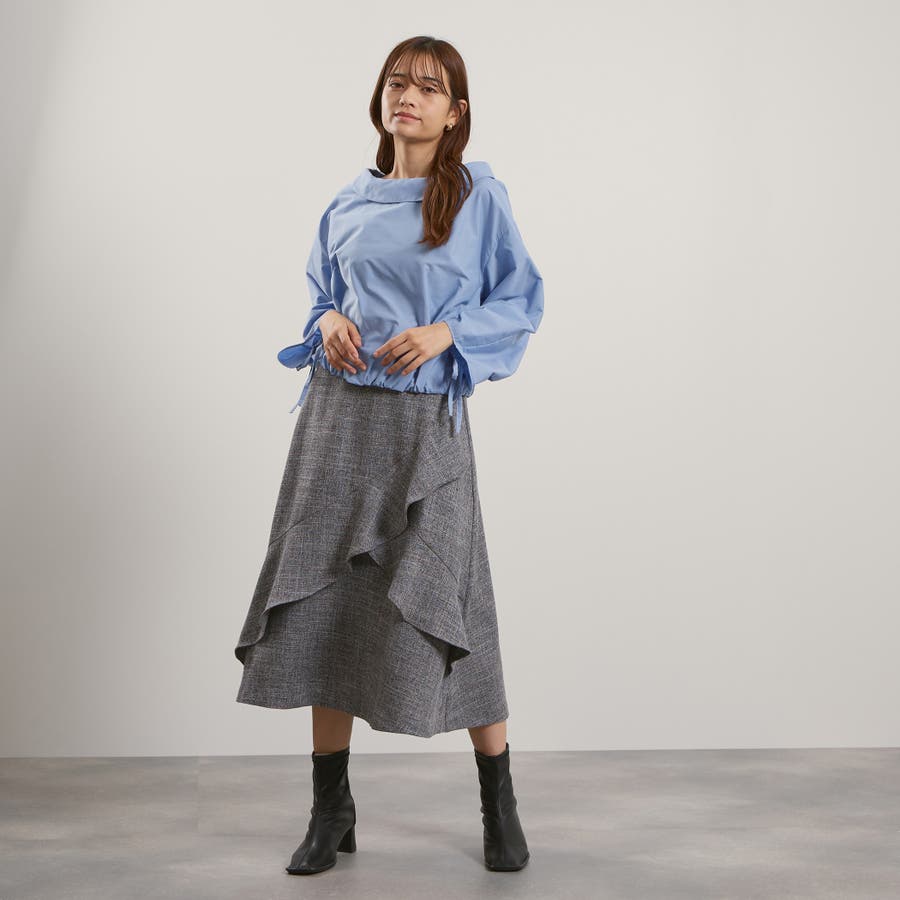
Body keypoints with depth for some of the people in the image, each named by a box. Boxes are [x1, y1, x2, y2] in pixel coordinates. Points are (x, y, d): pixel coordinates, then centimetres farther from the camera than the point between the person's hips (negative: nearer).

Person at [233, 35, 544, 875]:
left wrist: (446, 331, -13)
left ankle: (500, 808, 16)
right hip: (339, 417, 4)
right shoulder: (348, 204, 14)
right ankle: (331, 813, 17)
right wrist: (328, 322, -1)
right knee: (325, 602, 3)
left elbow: (521, 300, 3)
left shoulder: (479, 194, 3)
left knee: (441, 606, -3)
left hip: (424, 423, -4)